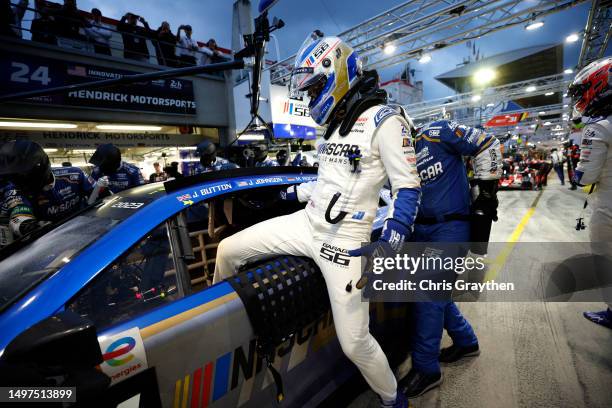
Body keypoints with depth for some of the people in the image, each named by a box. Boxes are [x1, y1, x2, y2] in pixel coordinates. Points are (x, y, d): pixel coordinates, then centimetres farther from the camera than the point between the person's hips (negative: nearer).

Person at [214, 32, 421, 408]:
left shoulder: (383, 120, -9)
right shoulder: (336, 123, 16)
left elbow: (408, 188, -13)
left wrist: (389, 246, -23)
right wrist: (296, 192, 23)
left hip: (344, 241, -7)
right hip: (307, 223, 8)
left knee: (355, 343, 1)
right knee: (228, 251, 5)